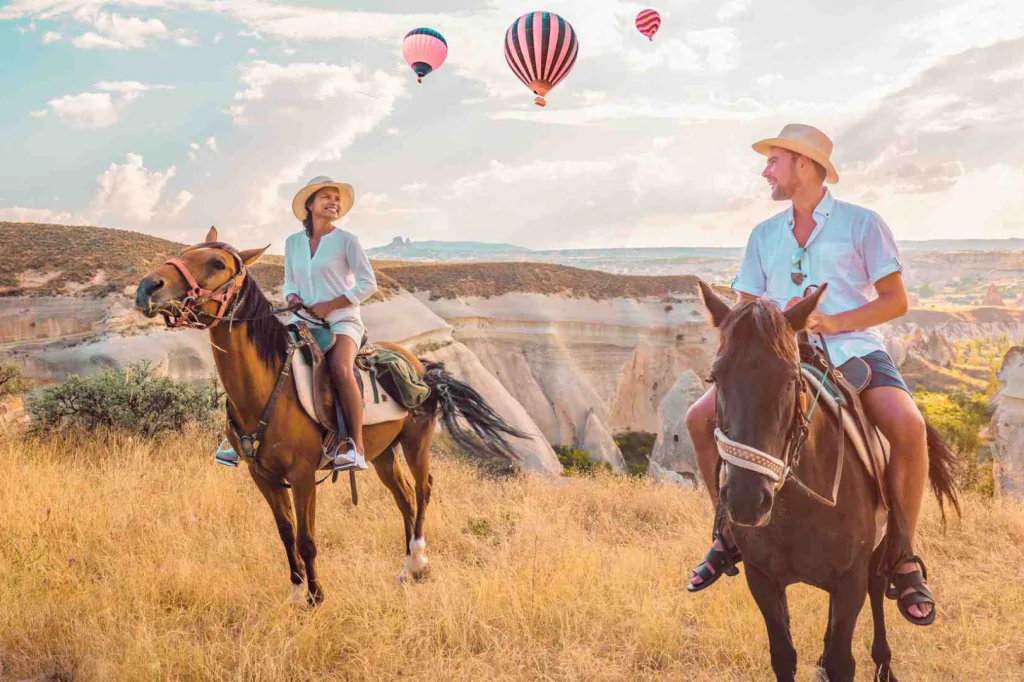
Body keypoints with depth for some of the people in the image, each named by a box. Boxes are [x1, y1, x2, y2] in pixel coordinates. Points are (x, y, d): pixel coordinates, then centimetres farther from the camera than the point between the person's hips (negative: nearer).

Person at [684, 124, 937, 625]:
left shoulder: (861, 223, 1)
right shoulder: (765, 235, 14)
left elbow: (896, 300, -3)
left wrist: (832, 322, -17)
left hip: (853, 350, -4)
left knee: (908, 428, -32)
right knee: (701, 417, -12)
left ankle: (903, 556, -12)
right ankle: (730, 533, 4)